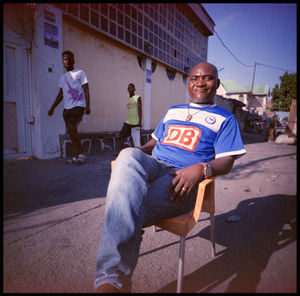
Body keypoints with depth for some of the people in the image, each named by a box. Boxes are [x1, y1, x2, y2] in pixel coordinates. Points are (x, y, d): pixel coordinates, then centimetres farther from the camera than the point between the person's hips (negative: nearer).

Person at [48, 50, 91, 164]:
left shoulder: (80, 73, 5)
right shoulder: (63, 77, 21)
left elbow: (86, 90, -2)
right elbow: (61, 94, 24)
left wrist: (87, 106, -14)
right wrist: (52, 107, 19)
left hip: (78, 105, -6)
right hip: (67, 107, 6)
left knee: (71, 128, -20)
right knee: (71, 131, 3)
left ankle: (80, 154, -9)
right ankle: (77, 154, 11)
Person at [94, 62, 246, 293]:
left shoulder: (226, 119, 16)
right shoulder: (172, 111, 31)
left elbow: (226, 162, 4)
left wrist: (201, 169, -20)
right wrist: (137, 153, 7)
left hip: (181, 179, -4)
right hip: (152, 167, 4)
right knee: (129, 155, -35)